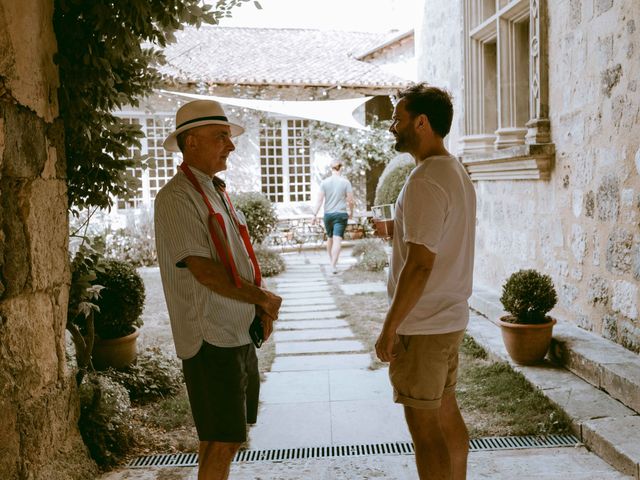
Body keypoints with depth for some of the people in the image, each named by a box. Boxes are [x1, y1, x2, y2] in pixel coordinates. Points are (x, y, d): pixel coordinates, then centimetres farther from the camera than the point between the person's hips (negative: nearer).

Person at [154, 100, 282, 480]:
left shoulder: (217, 192, 15)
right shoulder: (177, 198, -14)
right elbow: (203, 270, -21)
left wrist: (262, 310, 1)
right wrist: (262, 298, -11)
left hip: (240, 333, 9)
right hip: (211, 336, -9)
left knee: (222, 437, 18)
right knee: (222, 442, -2)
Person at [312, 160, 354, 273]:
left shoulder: (325, 182, 0)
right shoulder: (345, 182, -4)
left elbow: (320, 199, -4)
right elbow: (350, 200, -4)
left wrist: (315, 214, -1)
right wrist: (351, 212, 13)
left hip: (328, 214, 3)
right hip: (341, 214, -3)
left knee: (330, 237, 21)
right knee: (337, 240, -6)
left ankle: (331, 260, 36)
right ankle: (334, 265, -15)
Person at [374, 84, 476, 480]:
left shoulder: (425, 182, -20)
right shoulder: (457, 172, 11)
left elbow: (419, 265, -23)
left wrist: (390, 328, -17)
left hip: (422, 326, -10)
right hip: (451, 317, 10)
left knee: (424, 425, 1)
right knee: (446, 412, 19)